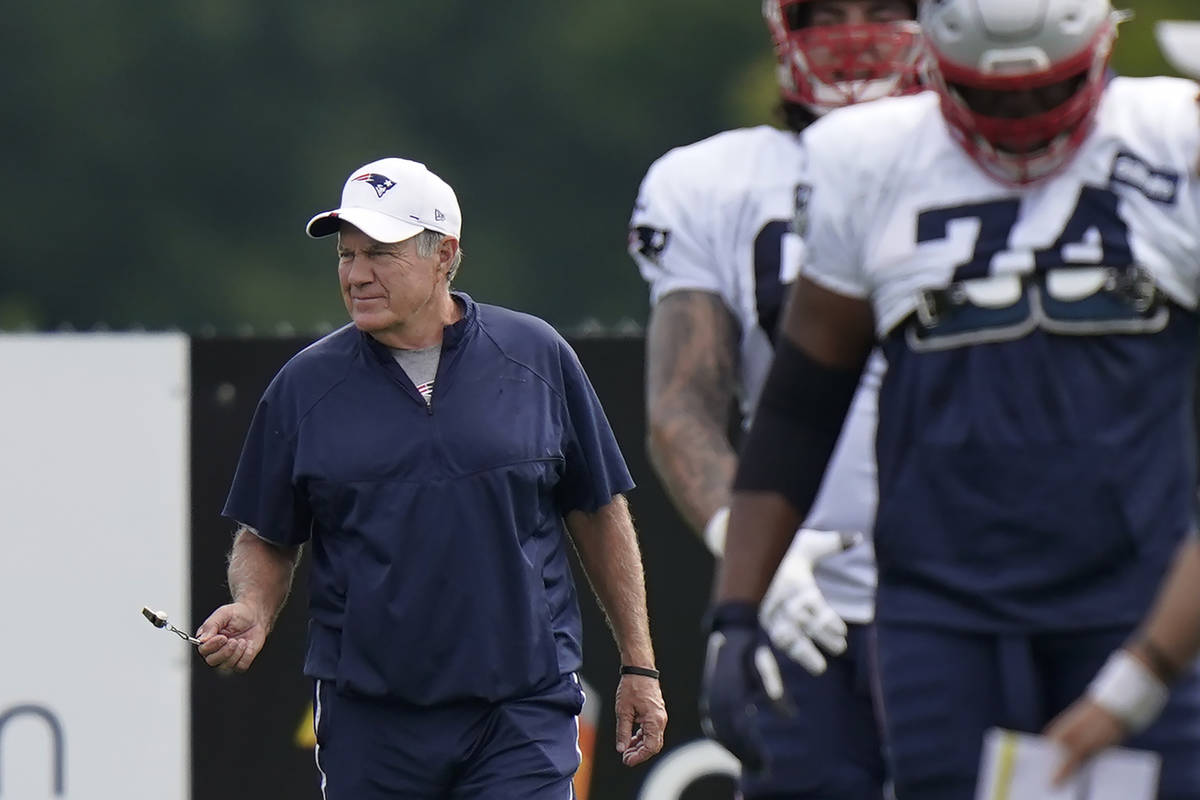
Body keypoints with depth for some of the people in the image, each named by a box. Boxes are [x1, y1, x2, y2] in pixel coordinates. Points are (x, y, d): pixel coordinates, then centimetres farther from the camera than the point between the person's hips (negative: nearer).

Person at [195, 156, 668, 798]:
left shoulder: (537, 358, 3)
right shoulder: (306, 385, 4)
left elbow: (599, 514, 9)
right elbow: (265, 538, 10)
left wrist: (638, 665, 9)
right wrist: (252, 612, -11)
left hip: (522, 716, -2)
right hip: (368, 716, 2)